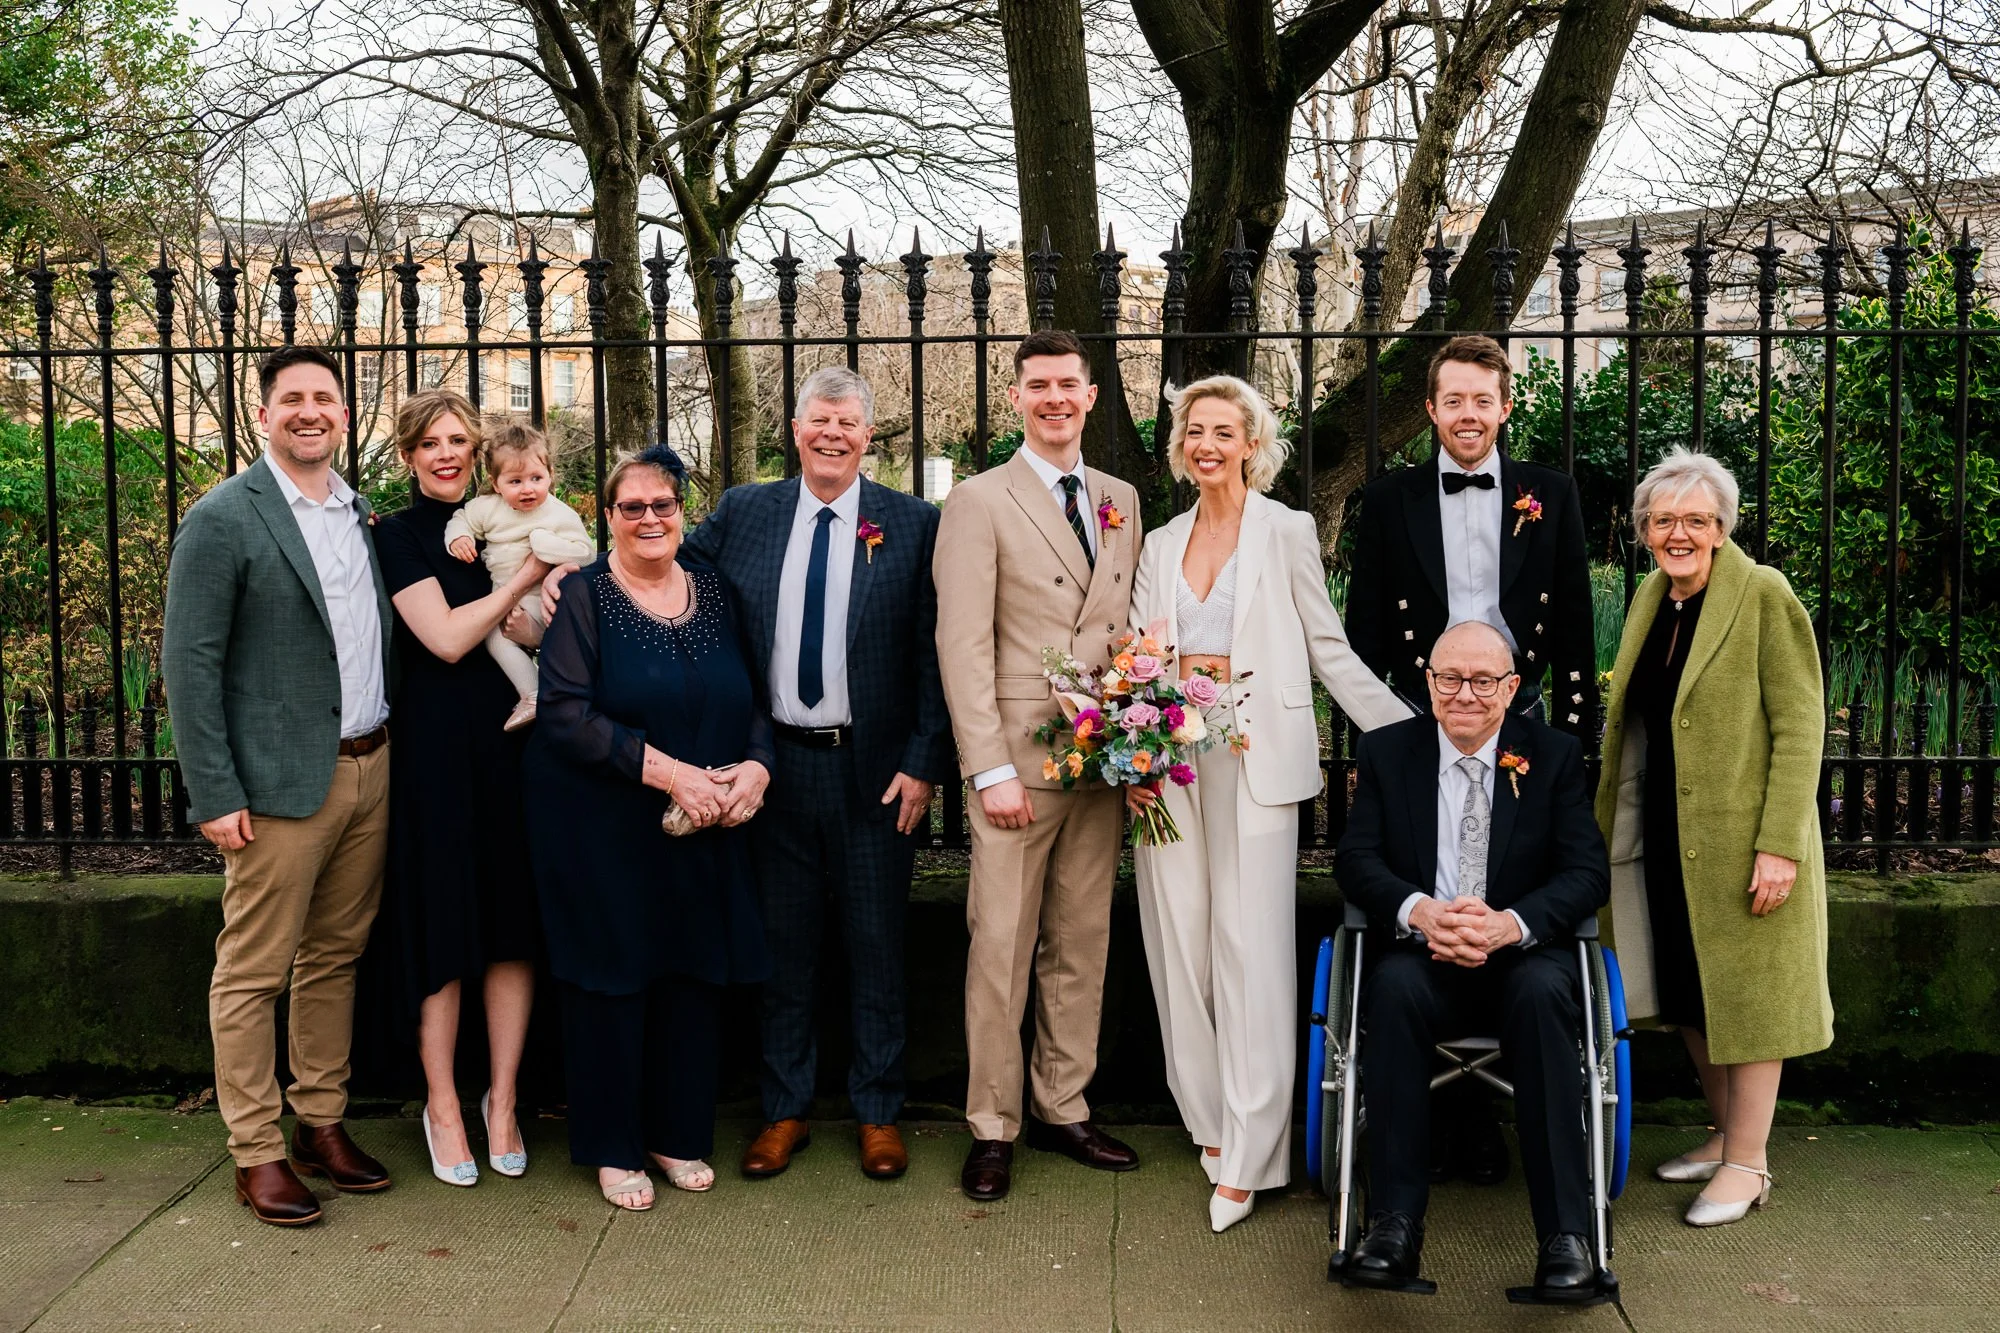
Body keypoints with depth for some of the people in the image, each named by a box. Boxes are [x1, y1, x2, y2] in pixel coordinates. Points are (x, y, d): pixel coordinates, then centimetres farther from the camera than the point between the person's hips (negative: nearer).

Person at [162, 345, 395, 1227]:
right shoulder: (223, 519, -7)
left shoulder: (364, 516, 11)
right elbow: (189, 663, -10)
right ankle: (257, 1153, 13)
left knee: (335, 957, 14)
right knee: (254, 972, 2)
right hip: (282, 782, -6)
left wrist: (385, 744, 6)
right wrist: (215, 795, -14)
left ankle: (322, 1124, 26)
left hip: (369, 769, 6)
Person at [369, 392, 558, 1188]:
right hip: (436, 746, -4)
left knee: (513, 924, 6)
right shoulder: (397, 537, -1)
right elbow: (446, 637, -12)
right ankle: (443, 1108, 15)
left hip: (512, 742, 4)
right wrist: (527, 574, -8)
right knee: (443, 927, 1)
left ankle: (502, 1103, 17)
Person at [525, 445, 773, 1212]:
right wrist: (667, 772, -21)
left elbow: (753, 700, 10)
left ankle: (679, 1133, 24)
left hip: (706, 830, 4)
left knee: (693, 974, 8)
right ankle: (614, 1148, 18)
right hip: (603, 826, -4)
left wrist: (756, 766, -11)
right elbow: (564, 714, -16)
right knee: (614, 975, 3)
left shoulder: (713, 592, 8)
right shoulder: (582, 597, -6)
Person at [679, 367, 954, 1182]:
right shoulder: (743, 513, 5)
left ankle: (878, 1113, 23)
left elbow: (935, 655, -3)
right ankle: (784, 1110, 25)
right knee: (782, 945, 11)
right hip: (774, 765, 2)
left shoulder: (913, 525, -1)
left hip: (875, 770, -2)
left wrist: (925, 765, -9)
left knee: (876, 946, 9)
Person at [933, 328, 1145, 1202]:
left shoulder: (1120, 501, 13)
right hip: (1019, 757, -5)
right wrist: (991, 770, -15)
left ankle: (1065, 1109, 23)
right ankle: (992, 1128, 12)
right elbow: (963, 646, -9)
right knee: (1002, 946, 0)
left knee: (1083, 942, 11)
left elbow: (1134, 628, 15)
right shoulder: (980, 504, -3)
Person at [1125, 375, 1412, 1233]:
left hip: (1255, 751, -4)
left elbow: (1329, 649, 3)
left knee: (1251, 942, -7)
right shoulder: (1160, 545, 15)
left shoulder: (1287, 532, 3)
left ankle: (1248, 1154, -2)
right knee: (1180, 935, 3)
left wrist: (1410, 736, -5)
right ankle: (1210, 1118, 16)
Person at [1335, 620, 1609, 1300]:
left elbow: (1586, 870, -4)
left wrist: (1512, 923, -25)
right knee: (1393, 985, -33)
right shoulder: (1387, 750, 6)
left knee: (1543, 991, -34)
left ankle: (1565, 1232, -29)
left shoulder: (1554, 755, 4)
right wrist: (1420, 912, -25)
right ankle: (1394, 1220, -30)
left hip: (1525, 952, 0)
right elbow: (1356, 858, -3)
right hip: (1422, 953, 0)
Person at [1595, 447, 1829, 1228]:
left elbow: (1800, 726, -14)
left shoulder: (1763, 595, -11)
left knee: (1744, 988, 1)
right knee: (1687, 988, 13)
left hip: (1740, 837, -7)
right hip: (1665, 836, 7)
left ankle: (1747, 1162, 11)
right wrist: (1609, 827, 12)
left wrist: (1781, 844, -20)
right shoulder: (1650, 598, 9)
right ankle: (1725, 1134, 29)